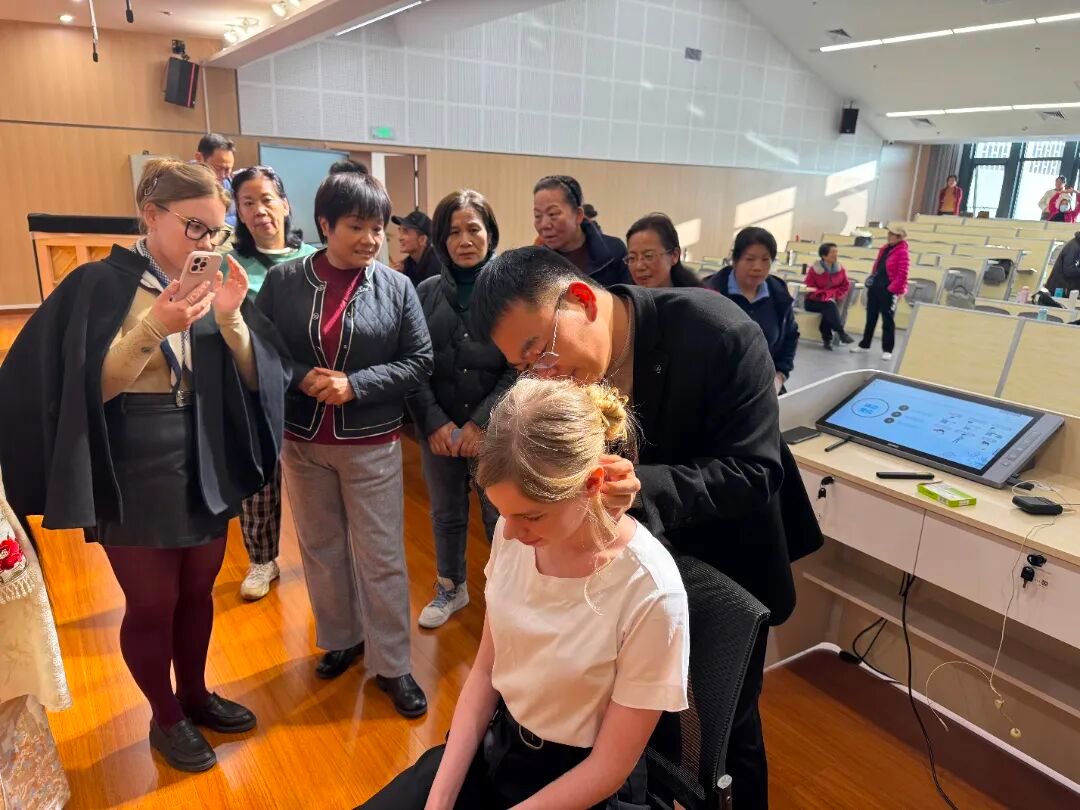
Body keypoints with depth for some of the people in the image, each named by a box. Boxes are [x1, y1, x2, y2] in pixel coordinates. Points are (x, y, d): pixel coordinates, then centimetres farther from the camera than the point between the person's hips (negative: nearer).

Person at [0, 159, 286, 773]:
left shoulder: (214, 285, 2)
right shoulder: (99, 286, -10)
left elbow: (254, 379, -2)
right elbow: (87, 389, -14)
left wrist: (230, 318, -19)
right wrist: (152, 329, -26)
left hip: (207, 470, 4)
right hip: (135, 479, -4)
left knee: (198, 592, 17)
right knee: (152, 603, 10)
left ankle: (195, 695, 39)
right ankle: (166, 717, 32)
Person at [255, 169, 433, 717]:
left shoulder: (396, 287, -6)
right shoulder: (283, 281, -4)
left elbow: (419, 361, -7)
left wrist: (355, 385, -18)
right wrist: (301, 377, -20)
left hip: (371, 445, -2)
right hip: (302, 442, 2)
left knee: (381, 558, 4)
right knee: (321, 550, 18)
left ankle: (391, 664, 21)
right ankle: (341, 639, 39)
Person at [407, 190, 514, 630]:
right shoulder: (427, 292, 1)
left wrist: (481, 422, -14)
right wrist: (434, 422, -9)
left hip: (493, 430, -3)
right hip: (438, 430, 3)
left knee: (500, 517, 8)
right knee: (445, 515, 18)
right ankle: (451, 588, 40)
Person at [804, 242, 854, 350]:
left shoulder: (840, 269, 1)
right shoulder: (814, 269, -10)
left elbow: (846, 286, 6)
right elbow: (810, 288, -9)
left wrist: (835, 296, -12)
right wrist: (825, 296, -21)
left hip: (831, 301, 3)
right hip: (813, 301, -3)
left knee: (828, 312, -32)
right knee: (829, 305, -34)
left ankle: (827, 339, -25)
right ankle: (840, 332, -32)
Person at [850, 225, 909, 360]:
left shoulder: (902, 252, -11)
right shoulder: (884, 248, 13)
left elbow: (902, 274, -16)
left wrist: (894, 290, -20)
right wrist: (871, 280, 14)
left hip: (888, 290, -8)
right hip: (875, 287, 8)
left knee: (887, 320, -1)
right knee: (870, 317, 14)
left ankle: (887, 350, 6)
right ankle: (864, 344, 24)